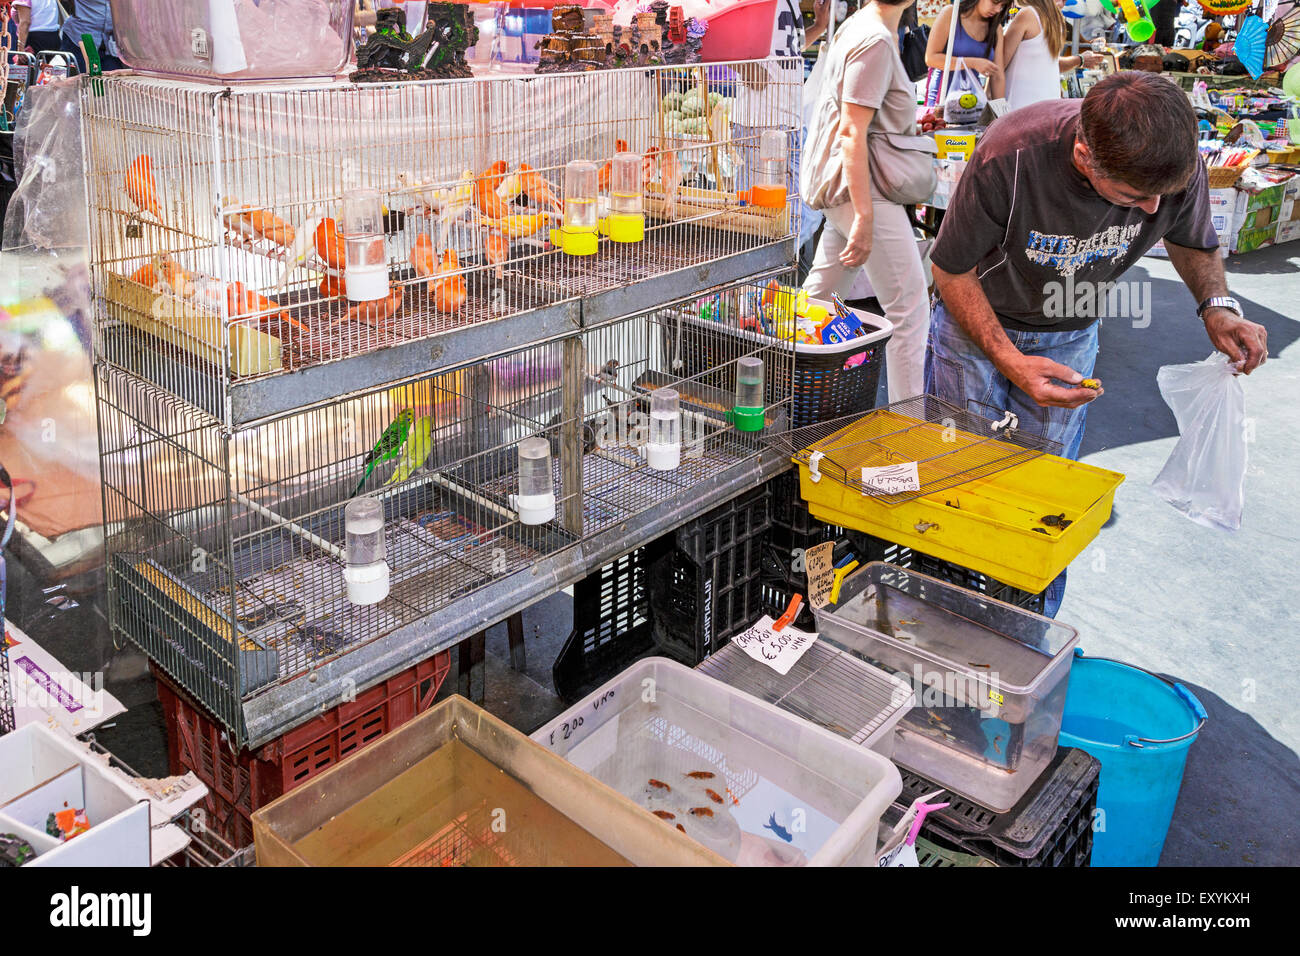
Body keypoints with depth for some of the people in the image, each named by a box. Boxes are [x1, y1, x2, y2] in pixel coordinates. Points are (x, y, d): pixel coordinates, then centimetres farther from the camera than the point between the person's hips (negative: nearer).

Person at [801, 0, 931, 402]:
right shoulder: (875, 41, -17)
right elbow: (852, 133, -23)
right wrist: (865, 218, -25)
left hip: (843, 187, 10)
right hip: (862, 188, -10)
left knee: (822, 293, 17)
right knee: (910, 305, -4)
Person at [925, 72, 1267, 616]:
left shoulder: (1178, 162, -23)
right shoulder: (1009, 158, -36)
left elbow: (1194, 243, 1)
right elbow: (951, 268, -21)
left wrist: (1217, 305, -19)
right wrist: (1011, 362, -30)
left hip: (1070, 338, 3)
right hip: (977, 326, -2)